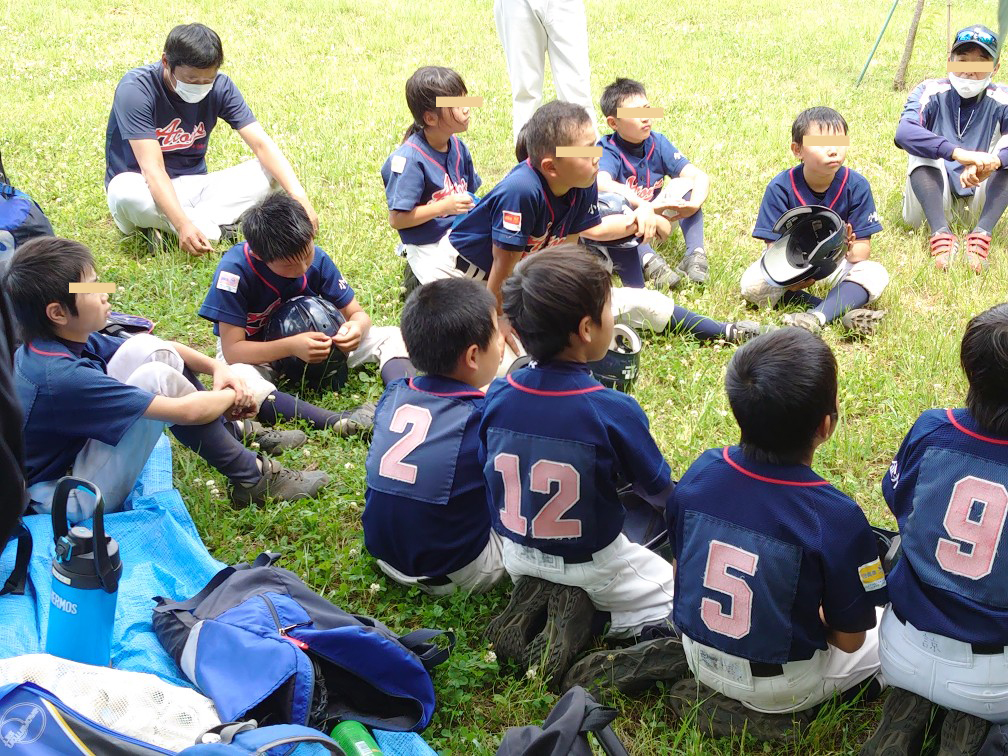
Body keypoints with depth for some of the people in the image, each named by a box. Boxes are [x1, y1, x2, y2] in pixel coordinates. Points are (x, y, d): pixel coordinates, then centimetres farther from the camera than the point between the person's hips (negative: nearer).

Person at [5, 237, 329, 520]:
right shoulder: (61, 377, -31)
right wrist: (236, 395, -10)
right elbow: (186, 411, -29)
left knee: (146, 349, 2)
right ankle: (252, 478, -9)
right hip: (69, 502, -9)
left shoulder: (65, 339, -4)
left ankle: (237, 438, 11)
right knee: (157, 377, -22)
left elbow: (164, 348, 8)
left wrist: (219, 368, -7)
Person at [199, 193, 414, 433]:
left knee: (393, 337, -13)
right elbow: (232, 350, -28)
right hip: (255, 354, -4)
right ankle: (339, 422, -52)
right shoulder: (234, 269, -28)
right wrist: (291, 347, -42)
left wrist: (356, 327, -33)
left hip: (312, 343, 4)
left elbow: (357, 313, -7)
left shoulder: (316, 258, -17)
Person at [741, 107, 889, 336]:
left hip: (837, 261, 1)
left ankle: (816, 316, -43)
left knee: (876, 275, -26)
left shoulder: (856, 185, -14)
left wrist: (852, 251, -41)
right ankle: (843, 310, -30)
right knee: (752, 284, -29)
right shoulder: (780, 188, -18)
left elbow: (864, 247, -14)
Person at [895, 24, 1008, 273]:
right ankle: (941, 233, -40)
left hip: (981, 192, 1)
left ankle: (981, 234, -36)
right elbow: (904, 132, -34)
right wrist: (957, 153, -47)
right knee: (922, 145, -26)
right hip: (935, 189, -1)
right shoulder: (931, 92, -12)